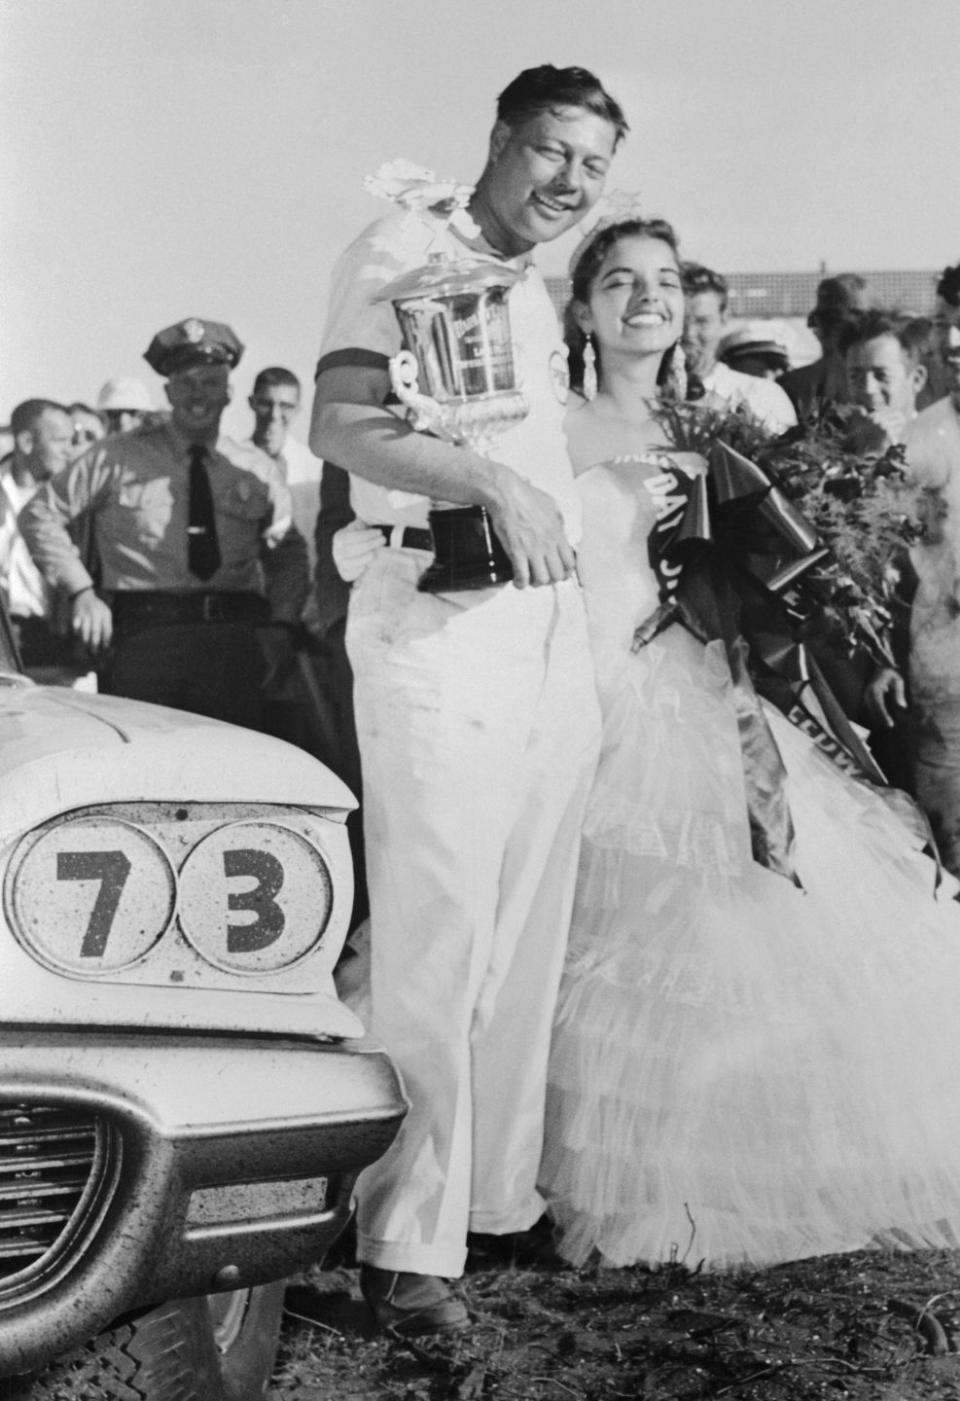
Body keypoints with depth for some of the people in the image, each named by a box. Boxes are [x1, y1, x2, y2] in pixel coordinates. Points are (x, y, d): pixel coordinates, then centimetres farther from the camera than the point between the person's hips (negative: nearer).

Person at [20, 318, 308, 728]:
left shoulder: (257, 471, 16)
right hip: (146, 629, -1)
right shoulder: (119, 458, 9)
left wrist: (281, 623, 9)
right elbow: (40, 514, 12)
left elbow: (288, 552, 25)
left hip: (238, 633, 1)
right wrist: (81, 591, 2)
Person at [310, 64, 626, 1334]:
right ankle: (407, 1243, -2)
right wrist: (495, 482, -27)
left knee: (530, 930, 10)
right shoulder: (403, 254, -2)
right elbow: (340, 427, -16)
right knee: (440, 930, -10)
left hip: (554, 617, 9)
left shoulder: (535, 297, 23)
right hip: (439, 618, -8)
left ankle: (501, 1192, 21)